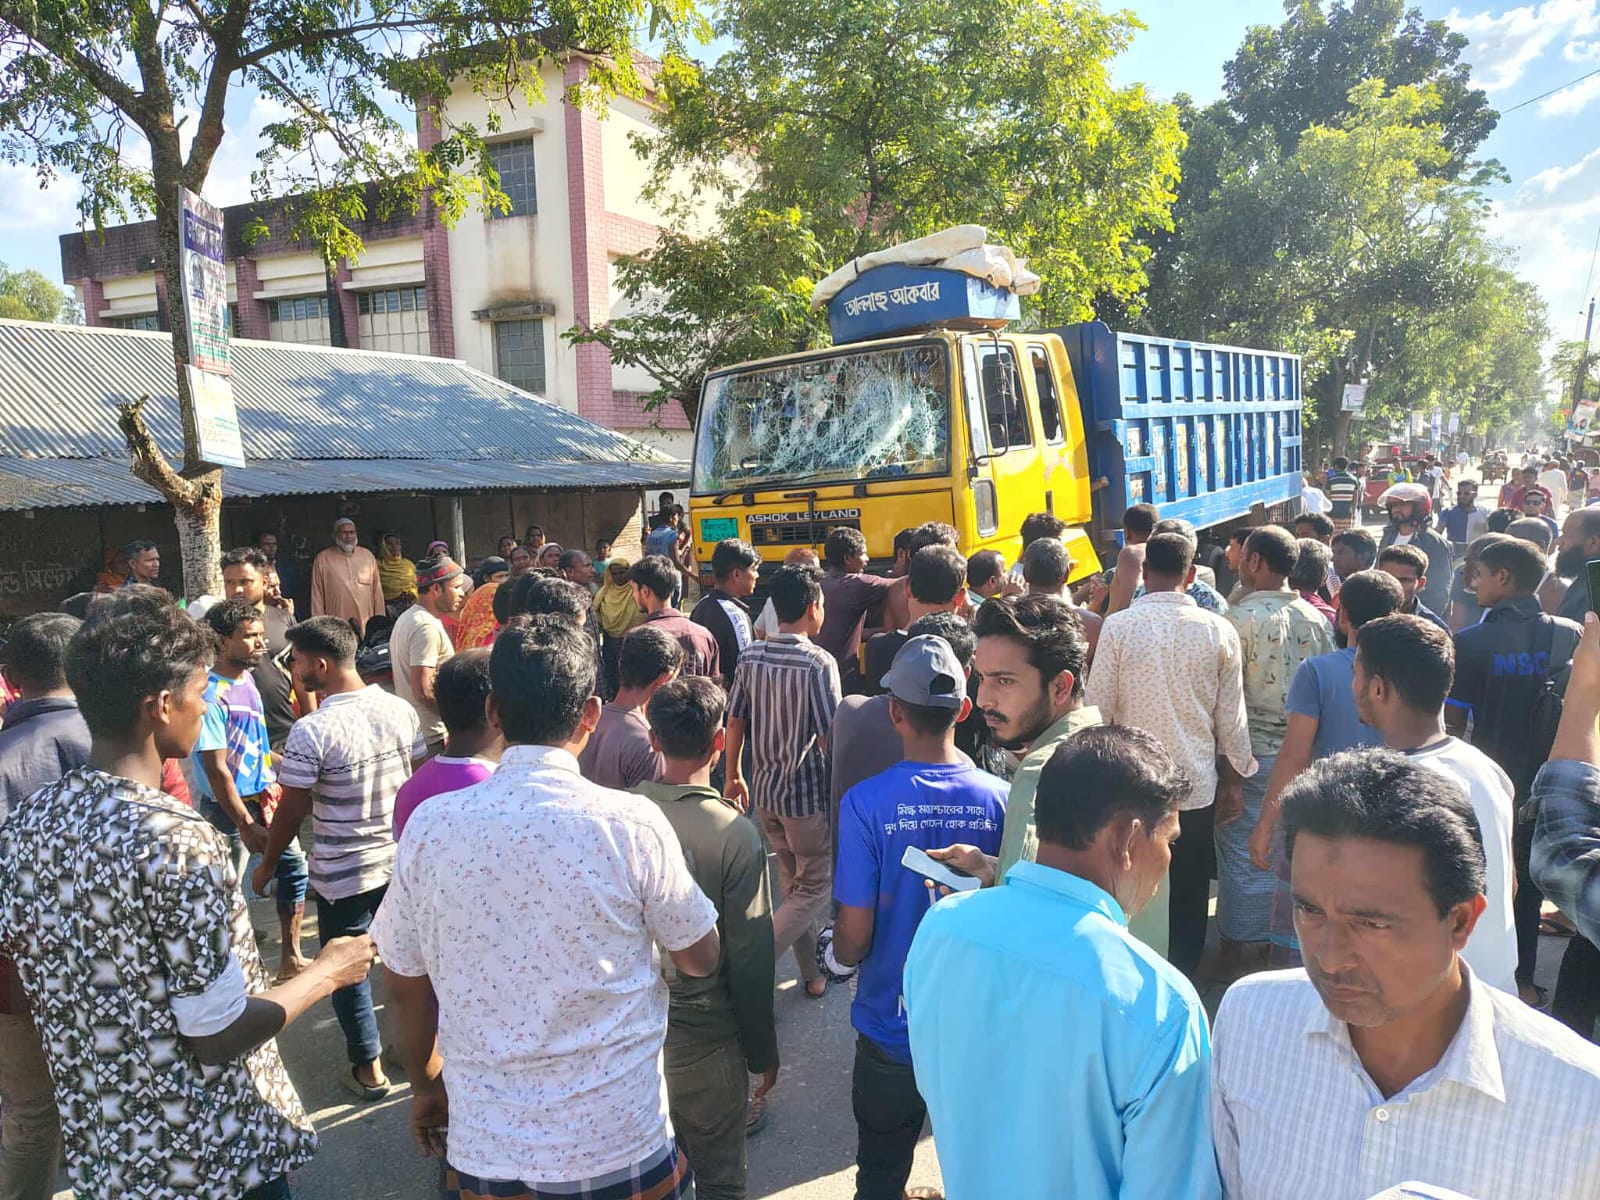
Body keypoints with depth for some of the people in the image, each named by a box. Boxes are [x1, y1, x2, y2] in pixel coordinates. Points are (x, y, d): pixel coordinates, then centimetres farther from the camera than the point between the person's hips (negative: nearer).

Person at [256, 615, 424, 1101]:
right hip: (402, 860, 5)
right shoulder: (401, 710, -6)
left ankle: (368, 1069, 22)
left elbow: (292, 811, -14)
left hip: (343, 874, -5)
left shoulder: (310, 732, -22)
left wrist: (266, 864, 3)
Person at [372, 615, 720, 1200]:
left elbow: (405, 984, 2)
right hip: (620, 1149, -1)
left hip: (483, 1150, 2)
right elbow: (701, 958, -4)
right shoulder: (632, 825, -18)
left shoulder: (430, 826, -10)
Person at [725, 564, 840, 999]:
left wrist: (734, 776, 16)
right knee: (814, 889, 9)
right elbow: (829, 737, -18)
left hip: (765, 789, 7)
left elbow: (735, 721, 4)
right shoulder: (819, 662, -19)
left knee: (793, 884, 21)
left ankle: (812, 973, 32)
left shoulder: (751, 657, -1)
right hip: (808, 794, -6)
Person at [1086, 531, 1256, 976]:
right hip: (1196, 787, 1)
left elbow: (1097, 709, -7)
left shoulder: (1118, 626, -11)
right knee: (1188, 895, 15)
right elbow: (1231, 717, -1)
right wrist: (1235, 776, 13)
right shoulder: (1218, 631, -6)